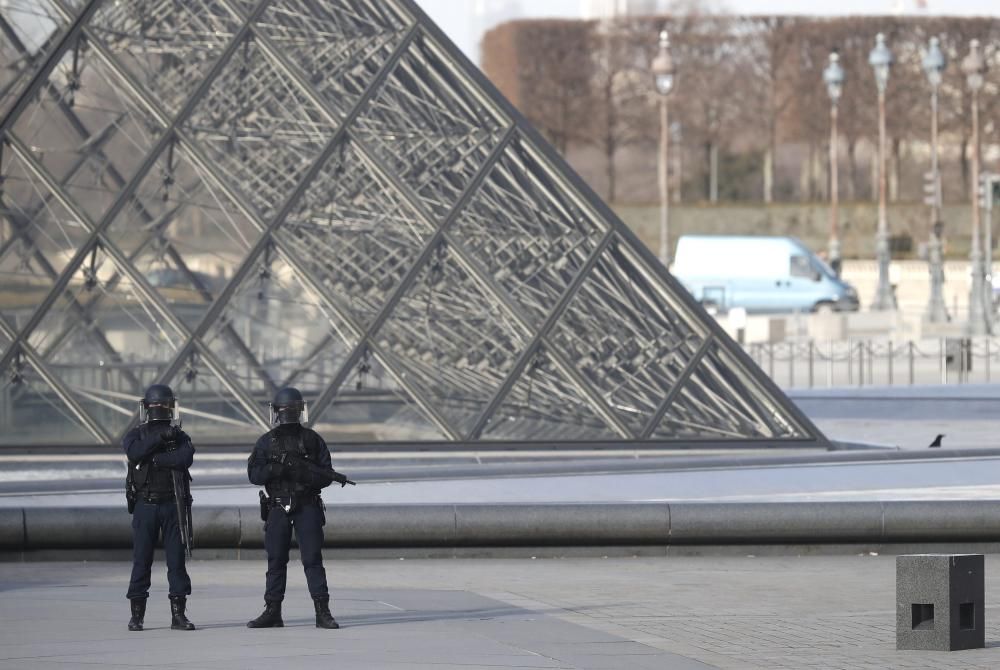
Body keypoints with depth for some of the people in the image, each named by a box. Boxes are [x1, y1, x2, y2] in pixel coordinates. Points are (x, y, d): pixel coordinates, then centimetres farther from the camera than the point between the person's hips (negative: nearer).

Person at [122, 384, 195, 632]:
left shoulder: (179, 437, 9)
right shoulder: (136, 435, 7)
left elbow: (186, 458, -13)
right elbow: (134, 453, -16)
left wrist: (154, 459, -16)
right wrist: (159, 438, -21)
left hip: (172, 506, 1)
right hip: (145, 506, -1)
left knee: (176, 558, 0)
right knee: (141, 559, -1)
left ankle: (178, 614, 3)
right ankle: (136, 614, 4)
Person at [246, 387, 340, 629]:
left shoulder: (312, 440, 7)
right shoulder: (266, 442, 9)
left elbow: (326, 475, 2)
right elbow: (254, 473, -1)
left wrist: (305, 471, -16)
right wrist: (277, 469, -18)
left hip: (307, 508, -2)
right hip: (277, 507, 2)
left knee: (313, 558, -7)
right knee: (276, 560, 4)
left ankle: (322, 612, -8)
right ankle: (272, 613, 10)